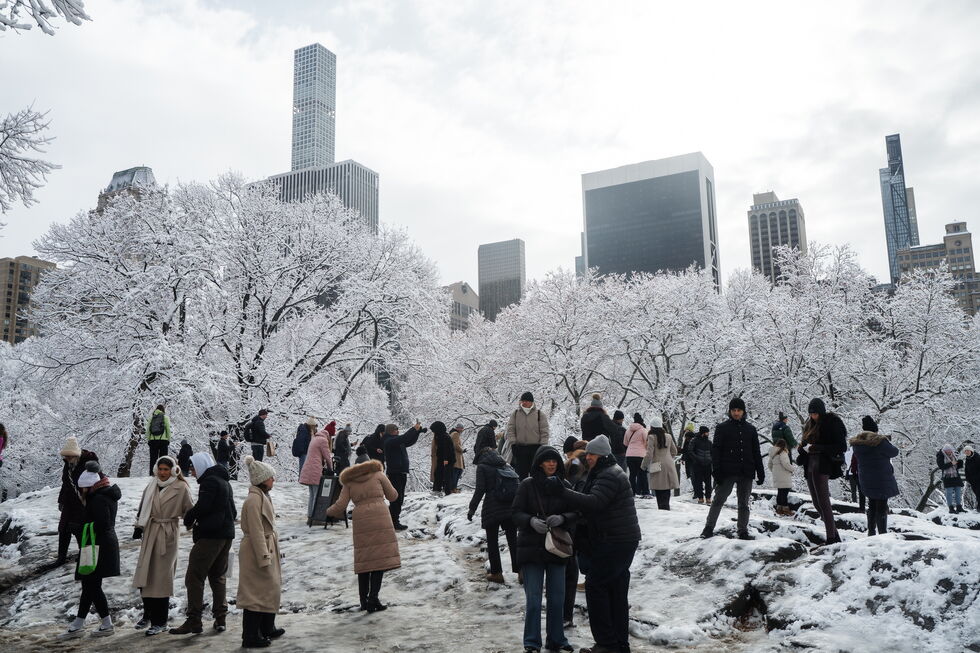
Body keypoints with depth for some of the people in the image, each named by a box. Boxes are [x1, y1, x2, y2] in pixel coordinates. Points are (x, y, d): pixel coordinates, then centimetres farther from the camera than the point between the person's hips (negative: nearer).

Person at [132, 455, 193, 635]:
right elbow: (143, 507, 16)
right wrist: (138, 526, 11)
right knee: (145, 575, 9)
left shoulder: (181, 488, -7)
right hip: (150, 532, 5)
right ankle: (148, 614, 28)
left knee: (161, 578, -3)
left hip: (168, 535, -5)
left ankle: (160, 622, 6)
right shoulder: (152, 485, 7)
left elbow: (189, 510, -2)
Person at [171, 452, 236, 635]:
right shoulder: (224, 482, 18)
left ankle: (193, 620, -4)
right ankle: (221, 618, 16)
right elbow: (233, 511, 22)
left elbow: (202, 506, -20)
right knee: (218, 577, 16)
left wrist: (188, 520, -3)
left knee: (194, 577, -4)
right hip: (227, 534, 9)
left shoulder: (209, 481, -11)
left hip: (210, 536, -9)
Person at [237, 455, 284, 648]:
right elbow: (256, 532, -23)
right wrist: (264, 558, -22)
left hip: (267, 549, 10)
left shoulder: (262, 496, 11)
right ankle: (251, 636, 7)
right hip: (257, 552, -10)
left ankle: (267, 628, 31)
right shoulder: (254, 500, -21)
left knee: (270, 589, 18)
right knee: (256, 593, -2)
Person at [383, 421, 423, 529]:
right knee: (396, 499, -9)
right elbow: (404, 438, -28)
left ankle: (395, 521, 23)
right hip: (395, 473, -10)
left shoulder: (397, 441, 17)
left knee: (399, 499, 15)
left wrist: (418, 431, 11)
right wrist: (414, 429, -24)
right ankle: (394, 523, -7)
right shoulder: (389, 441, -13)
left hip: (401, 473, 10)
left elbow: (410, 441, 24)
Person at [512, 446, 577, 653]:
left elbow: (575, 513, 1)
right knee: (533, 599, -2)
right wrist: (531, 521, -25)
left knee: (557, 598, 11)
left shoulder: (564, 486, 2)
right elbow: (516, 513, -5)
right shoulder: (527, 485, -5)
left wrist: (562, 518, -20)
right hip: (531, 548, -3)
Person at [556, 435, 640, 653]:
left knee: (595, 585, -8)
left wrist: (564, 491, -29)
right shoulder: (602, 474, 18)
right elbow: (591, 505, 16)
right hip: (623, 539, 11)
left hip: (615, 541, -11)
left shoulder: (609, 476, -17)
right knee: (617, 590, 13)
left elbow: (593, 502, -30)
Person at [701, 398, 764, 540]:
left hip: (746, 474, 3)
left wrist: (760, 472, 9)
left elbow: (756, 452, 14)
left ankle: (743, 531, 17)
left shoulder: (750, 429, 11)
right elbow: (715, 450, -3)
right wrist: (716, 471, -12)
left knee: (744, 504, 9)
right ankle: (709, 527, 5)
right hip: (727, 473, -3)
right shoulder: (722, 428, 1)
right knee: (718, 500, -2)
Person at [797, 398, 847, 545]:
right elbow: (803, 443, 22)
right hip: (810, 466, 8)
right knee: (816, 502, 9)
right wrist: (803, 450, -1)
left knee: (823, 501, -12)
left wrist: (818, 448, -18)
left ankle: (831, 537, -9)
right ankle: (835, 535, 18)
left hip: (822, 466, -8)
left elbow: (841, 447, -11)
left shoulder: (832, 423, -6)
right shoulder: (810, 425, 17)